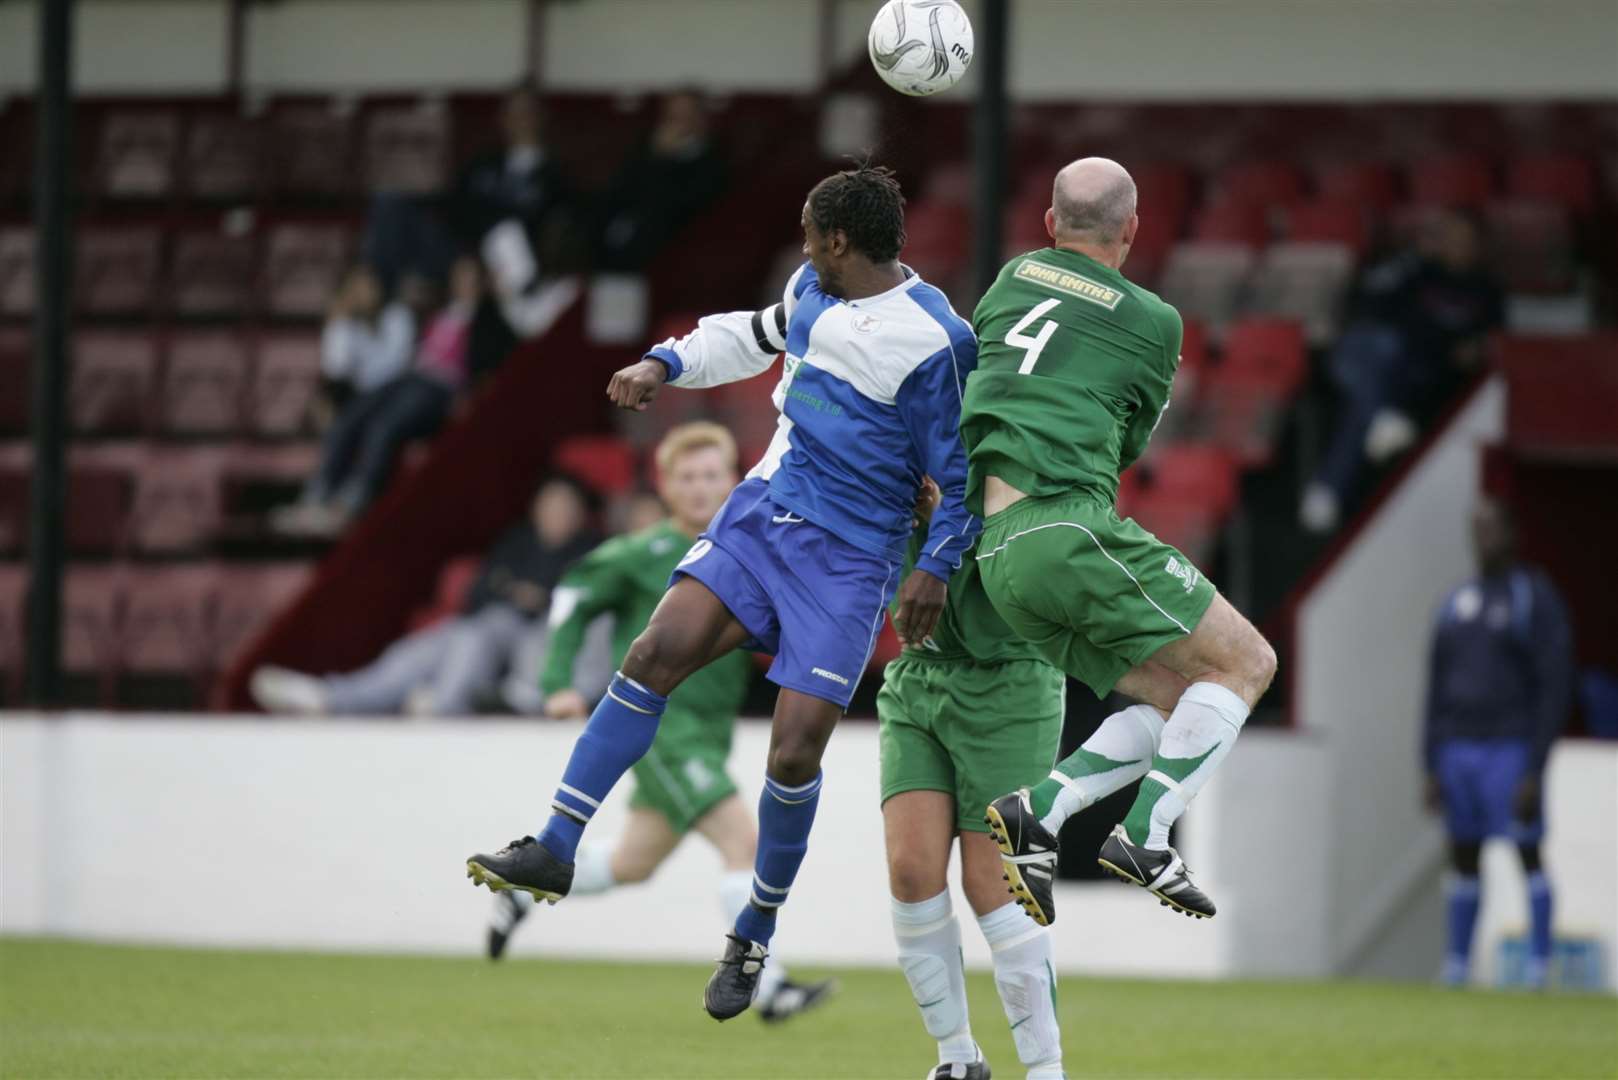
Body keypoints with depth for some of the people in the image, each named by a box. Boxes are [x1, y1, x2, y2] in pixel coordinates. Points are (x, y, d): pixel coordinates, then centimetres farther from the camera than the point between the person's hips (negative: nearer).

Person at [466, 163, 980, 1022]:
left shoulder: (935, 340, -16)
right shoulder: (813, 291, 6)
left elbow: (962, 473, -9)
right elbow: (764, 335, 28)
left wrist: (934, 569, -15)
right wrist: (664, 365, 18)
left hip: (850, 557, -6)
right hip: (762, 510, 6)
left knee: (794, 750, -10)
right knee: (658, 652, -13)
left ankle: (754, 937, 10)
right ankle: (555, 851, -9)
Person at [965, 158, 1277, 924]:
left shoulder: (1016, 277, 19)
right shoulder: (1154, 323, 5)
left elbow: (966, 360, 34)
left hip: (996, 555, 7)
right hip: (1072, 529, -7)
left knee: (1180, 702, 12)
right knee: (1245, 664, 0)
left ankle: (1037, 809, -4)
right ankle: (1144, 837, -12)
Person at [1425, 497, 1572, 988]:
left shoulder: (1536, 598, -4)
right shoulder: (1457, 603, 14)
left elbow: (1555, 685, -8)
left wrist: (1535, 769, -14)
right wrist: (1431, 766, 11)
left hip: (1510, 749, -6)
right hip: (1458, 745, 6)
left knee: (1527, 851, -9)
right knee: (1463, 855, 6)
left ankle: (1540, 962, -7)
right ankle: (1458, 962, 9)